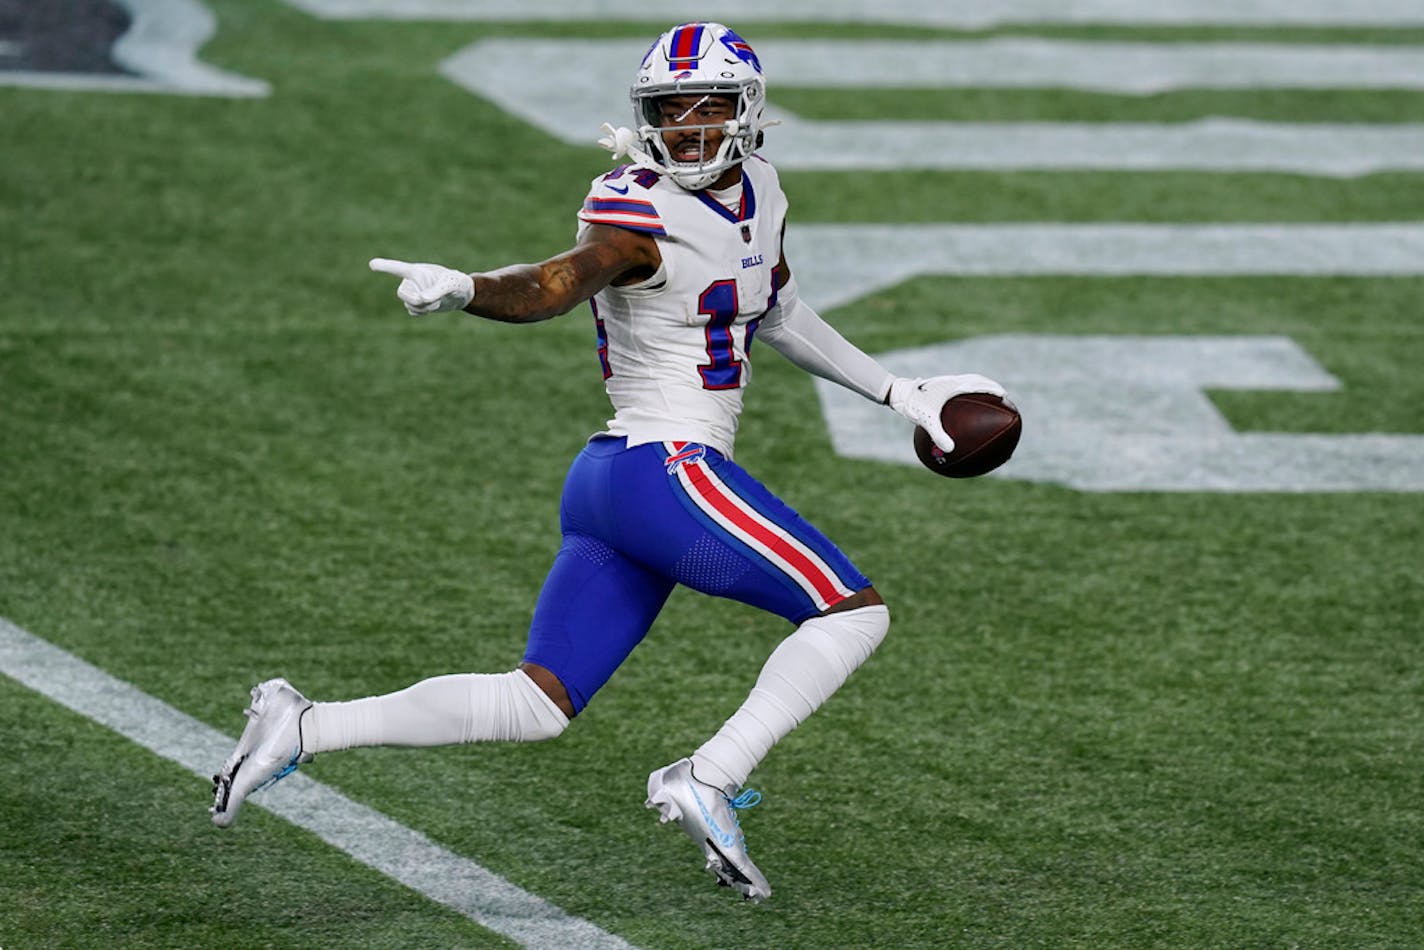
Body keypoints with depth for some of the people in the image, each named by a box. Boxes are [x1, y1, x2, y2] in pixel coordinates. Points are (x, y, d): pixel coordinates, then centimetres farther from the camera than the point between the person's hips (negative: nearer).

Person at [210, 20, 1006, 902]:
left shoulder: (757, 193, 14)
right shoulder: (639, 216, -13)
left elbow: (780, 317, 31)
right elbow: (551, 286, -30)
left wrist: (898, 392, 33)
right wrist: (463, 289, -51)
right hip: (669, 471, -9)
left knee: (535, 707, 7)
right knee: (856, 614, -6)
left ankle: (306, 728, 3)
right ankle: (709, 780, -13)